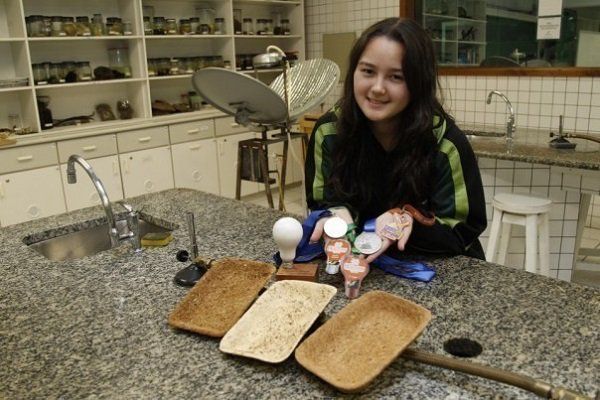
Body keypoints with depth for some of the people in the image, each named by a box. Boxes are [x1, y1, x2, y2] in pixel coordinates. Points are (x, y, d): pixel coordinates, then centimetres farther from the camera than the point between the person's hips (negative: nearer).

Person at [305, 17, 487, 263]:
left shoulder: (446, 143, -17)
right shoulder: (328, 132, -9)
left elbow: (462, 233, -12)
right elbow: (321, 205, -1)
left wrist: (409, 220, -29)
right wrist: (340, 215, -23)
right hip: (359, 265, 1)